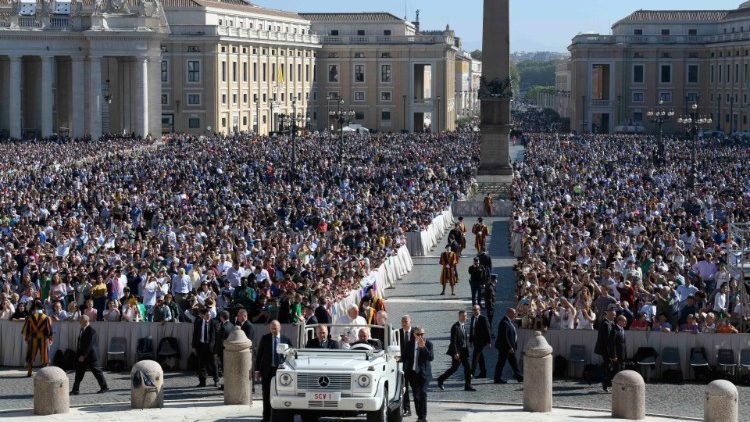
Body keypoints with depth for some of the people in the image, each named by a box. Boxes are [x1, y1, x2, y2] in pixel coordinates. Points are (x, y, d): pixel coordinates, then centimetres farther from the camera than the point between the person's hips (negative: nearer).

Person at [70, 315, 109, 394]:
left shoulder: (91, 331, -18)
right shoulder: (82, 329, 11)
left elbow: (89, 344, -21)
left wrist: (83, 355, -21)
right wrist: (78, 354, 13)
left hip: (90, 355, -9)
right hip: (82, 356, 9)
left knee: (97, 371, 0)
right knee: (79, 373, 7)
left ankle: (104, 387, 10)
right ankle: (75, 390, 9)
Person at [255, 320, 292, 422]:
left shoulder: (286, 340, 3)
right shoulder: (264, 339, 4)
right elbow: (259, 355, 5)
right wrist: (257, 370, 0)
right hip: (267, 370, 1)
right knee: (266, 395, 4)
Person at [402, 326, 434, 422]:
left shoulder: (428, 344, -4)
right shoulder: (409, 344, 5)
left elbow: (431, 357, -15)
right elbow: (404, 357, 14)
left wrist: (423, 347, -23)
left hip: (423, 373, -4)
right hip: (412, 373, 4)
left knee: (422, 393, -16)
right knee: (416, 395, 8)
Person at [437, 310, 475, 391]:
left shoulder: (465, 326, 11)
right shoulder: (455, 327, -15)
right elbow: (453, 341, -17)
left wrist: (467, 350, 15)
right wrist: (455, 353, -20)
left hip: (464, 351, 8)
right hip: (457, 351, -8)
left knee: (468, 368, 2)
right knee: (454, 368, -1)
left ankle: (467, 386, 6)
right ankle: (440, 379, 17)